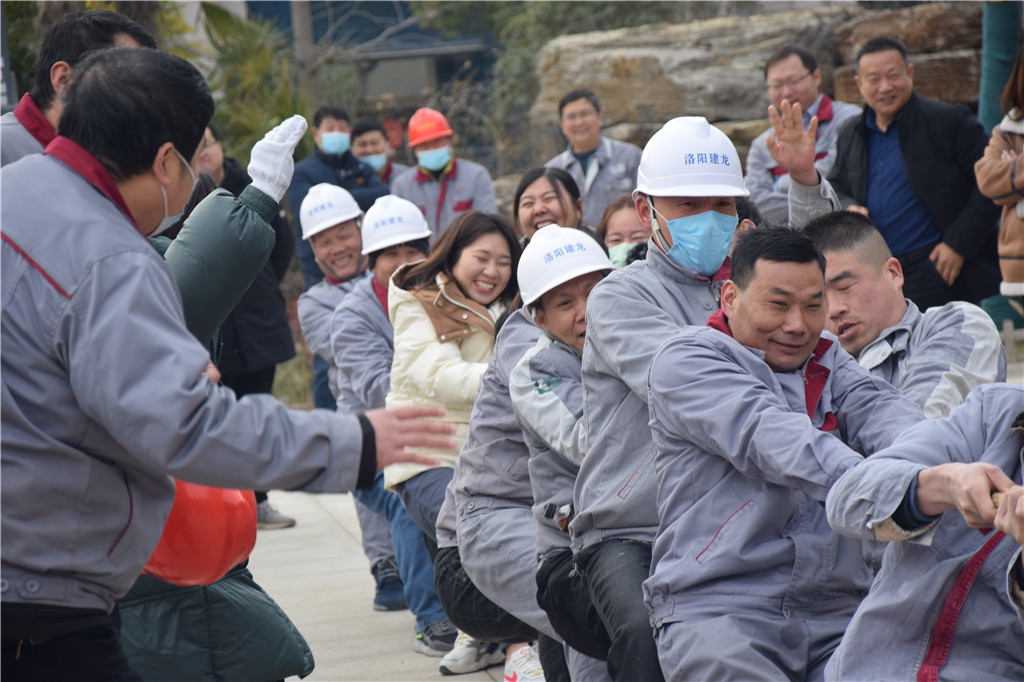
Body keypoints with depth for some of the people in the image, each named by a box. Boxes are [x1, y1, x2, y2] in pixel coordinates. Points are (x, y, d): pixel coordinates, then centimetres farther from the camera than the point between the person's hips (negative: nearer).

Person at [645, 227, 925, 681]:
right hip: (715, 606, -4)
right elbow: (762, 431, -16)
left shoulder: (829, 362, 22)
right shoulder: (685, 359, 2)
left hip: (835, 613, 5)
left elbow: (876, 408, 0)